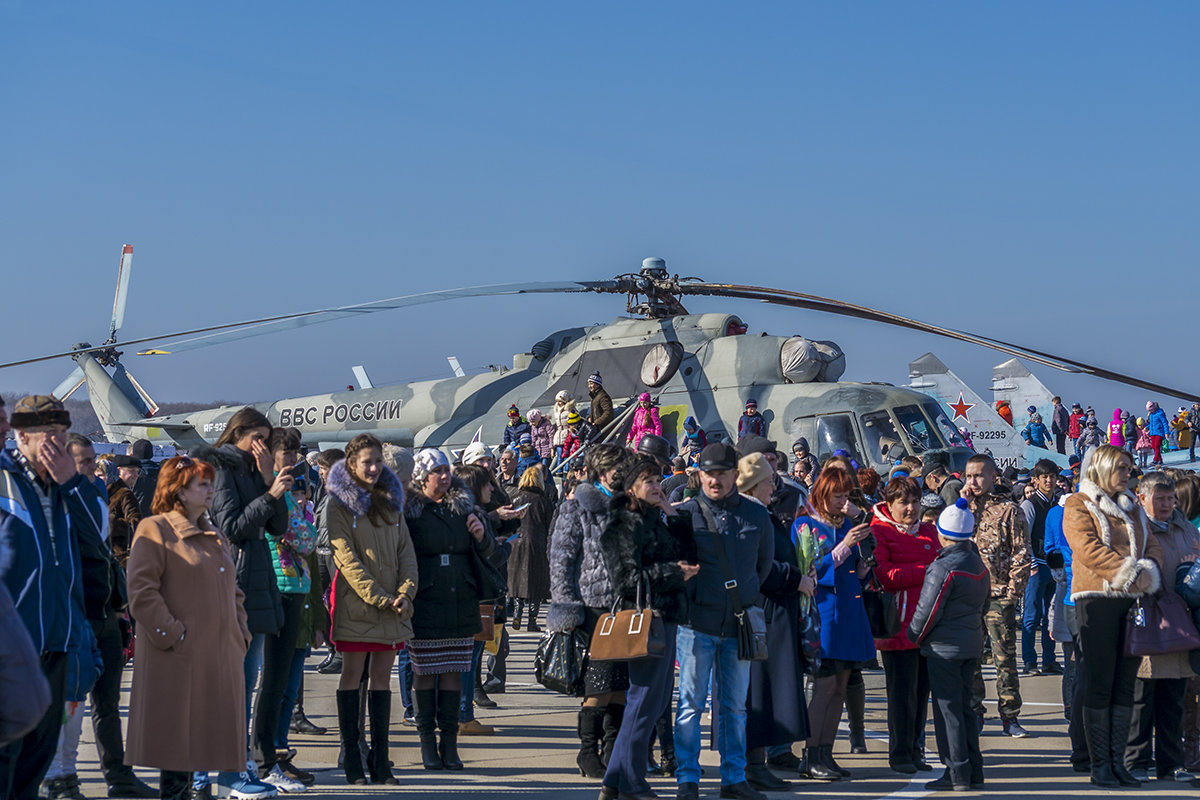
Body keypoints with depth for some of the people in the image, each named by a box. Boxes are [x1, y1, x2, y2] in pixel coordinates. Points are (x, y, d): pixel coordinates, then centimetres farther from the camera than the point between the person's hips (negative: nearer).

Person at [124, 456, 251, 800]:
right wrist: (172, 637, -16)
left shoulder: (216, 537, 21)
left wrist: (240, 636, 13)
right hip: (178, 660, -7)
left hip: (218, 658, 7)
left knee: (197, 743, 8)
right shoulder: (154, 530, -4)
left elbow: (232, 592, 27)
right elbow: (141, 593, -12)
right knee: (177, 744, -5)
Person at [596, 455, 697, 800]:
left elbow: (688, 557, 9)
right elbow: (629, 577, -15)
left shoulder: (657, 521, 19)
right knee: (645, 698, -6)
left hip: (665, 616, 9)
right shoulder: (621, 526, -7)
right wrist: (673, 574, -15)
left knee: (658, 697, 11)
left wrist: (673, 515, 6)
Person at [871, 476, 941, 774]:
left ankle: (915, 750, 17)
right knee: (902, 689, -5)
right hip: (899, 624, -6)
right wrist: (924, 571, -14)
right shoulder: (878, 531, -2)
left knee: (922, 688, 8)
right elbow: (883, 576, -13)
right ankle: (900, 754, 3)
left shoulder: (929, 531, 19)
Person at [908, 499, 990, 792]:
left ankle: (958, 773, -2)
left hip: (944, 646, -8)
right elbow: (984, 601, 19)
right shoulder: (978, 564, 7)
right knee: (963, 706, 14)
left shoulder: (943, 568, -18)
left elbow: (927, 610, -17)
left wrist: (915, 635, -1)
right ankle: (974, 773, 15)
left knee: (948, 708, -2)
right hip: (972, 642, 8)